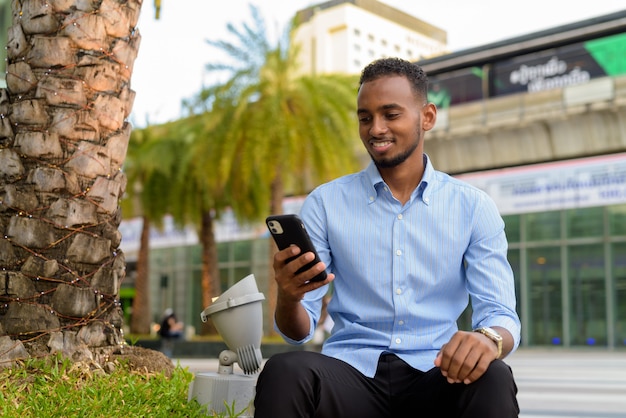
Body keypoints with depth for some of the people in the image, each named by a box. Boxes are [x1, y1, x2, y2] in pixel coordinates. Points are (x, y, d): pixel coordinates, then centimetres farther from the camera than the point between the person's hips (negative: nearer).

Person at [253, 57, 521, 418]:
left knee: (491, 379, -33)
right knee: (284, 372, -33)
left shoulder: (474, 208, 6)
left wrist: (489, 338, -27)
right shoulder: (325, 203, 5)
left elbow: (501, 316, -1)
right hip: (351, 372, 0)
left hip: (434, 376, 1)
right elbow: (299, 331, 3)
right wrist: (288, 297, -22)